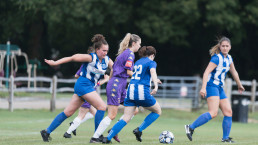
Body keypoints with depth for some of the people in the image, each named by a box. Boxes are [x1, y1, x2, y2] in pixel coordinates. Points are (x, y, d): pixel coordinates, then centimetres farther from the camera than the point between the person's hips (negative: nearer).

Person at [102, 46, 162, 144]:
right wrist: (156, 86, -34)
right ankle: (139, 130, 3)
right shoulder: (151, 62, 4)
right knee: (158, 111, 16)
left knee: (126, 119, 3)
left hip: (130, 91, 6)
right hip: (142, 91, -6)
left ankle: (108, 138, -11)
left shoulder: (137, 62, 24)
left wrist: (154, 80, 51)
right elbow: (152, 72, -17)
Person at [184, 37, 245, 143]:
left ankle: (225, 138, 9)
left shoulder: (229, 58, 13)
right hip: (212, 86, -9)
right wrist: (203, 88, -31)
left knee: (228, 112, 3)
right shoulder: (217, 58, -13)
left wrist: (239, 85, 40)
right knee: (213, 113, -22)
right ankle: (190, 127, -20)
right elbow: (206, 72, -21)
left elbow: (234, 72, 28)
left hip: (219, 88, 9)